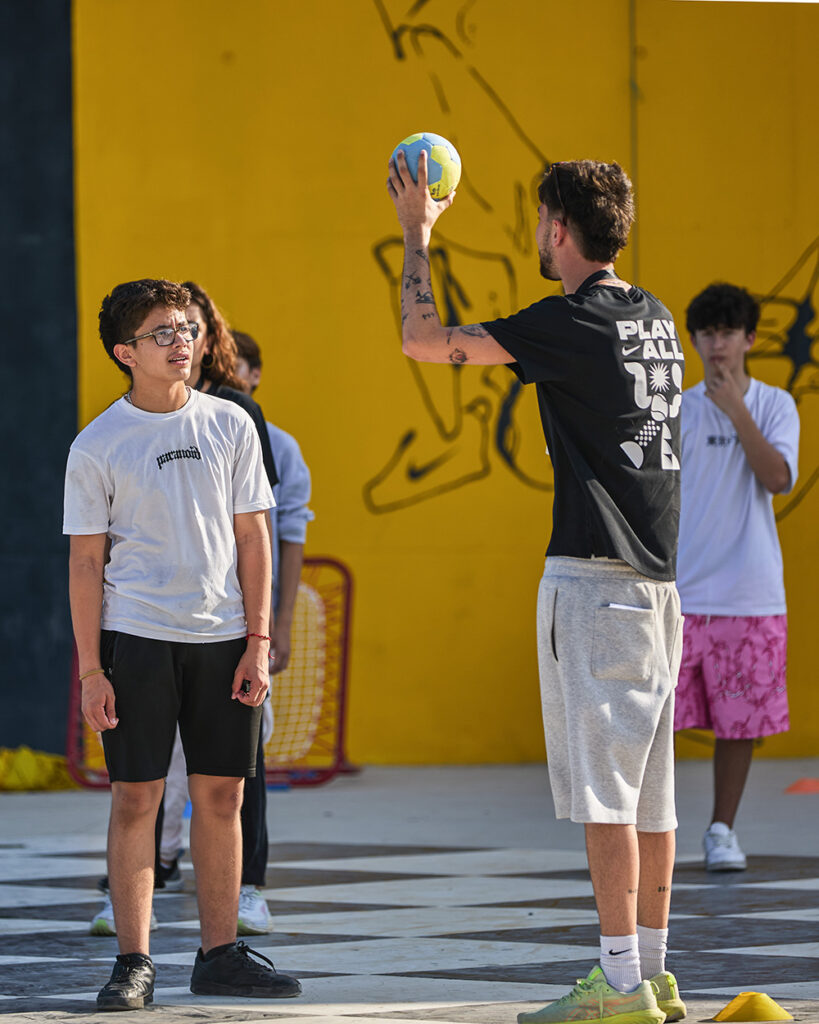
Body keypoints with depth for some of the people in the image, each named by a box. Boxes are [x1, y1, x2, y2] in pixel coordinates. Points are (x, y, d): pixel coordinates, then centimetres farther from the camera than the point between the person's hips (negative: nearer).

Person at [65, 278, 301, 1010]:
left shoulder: (229, 426, 6)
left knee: (222, 794, 5)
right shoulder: (97, 447, -1)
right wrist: (91, 669, -5)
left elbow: (251, 537, 8)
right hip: (136, 638, -3)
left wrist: (257, 641, 2)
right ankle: (134, 963, 1)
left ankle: (220, 955, 14)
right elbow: (86, 561, 0)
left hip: (221, 637, 3)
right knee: (137, 796, -3)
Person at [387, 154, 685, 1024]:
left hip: (595, 575, -8)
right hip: (657, 575, 8)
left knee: (603, 784, -8)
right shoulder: (654, 318, 13)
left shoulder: (570, 322, -12)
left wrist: (417, 235, 6)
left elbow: (424, 340, -8)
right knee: (647, 782, 10)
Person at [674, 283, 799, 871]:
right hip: (679, 595, 1)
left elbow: (778, 479, -14)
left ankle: (723, 830, 17)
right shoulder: (673, 410, 5)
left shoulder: (775, 406, 2)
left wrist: (736, 409, -18)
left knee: (741, 721, 3)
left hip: (751, 595, -1)